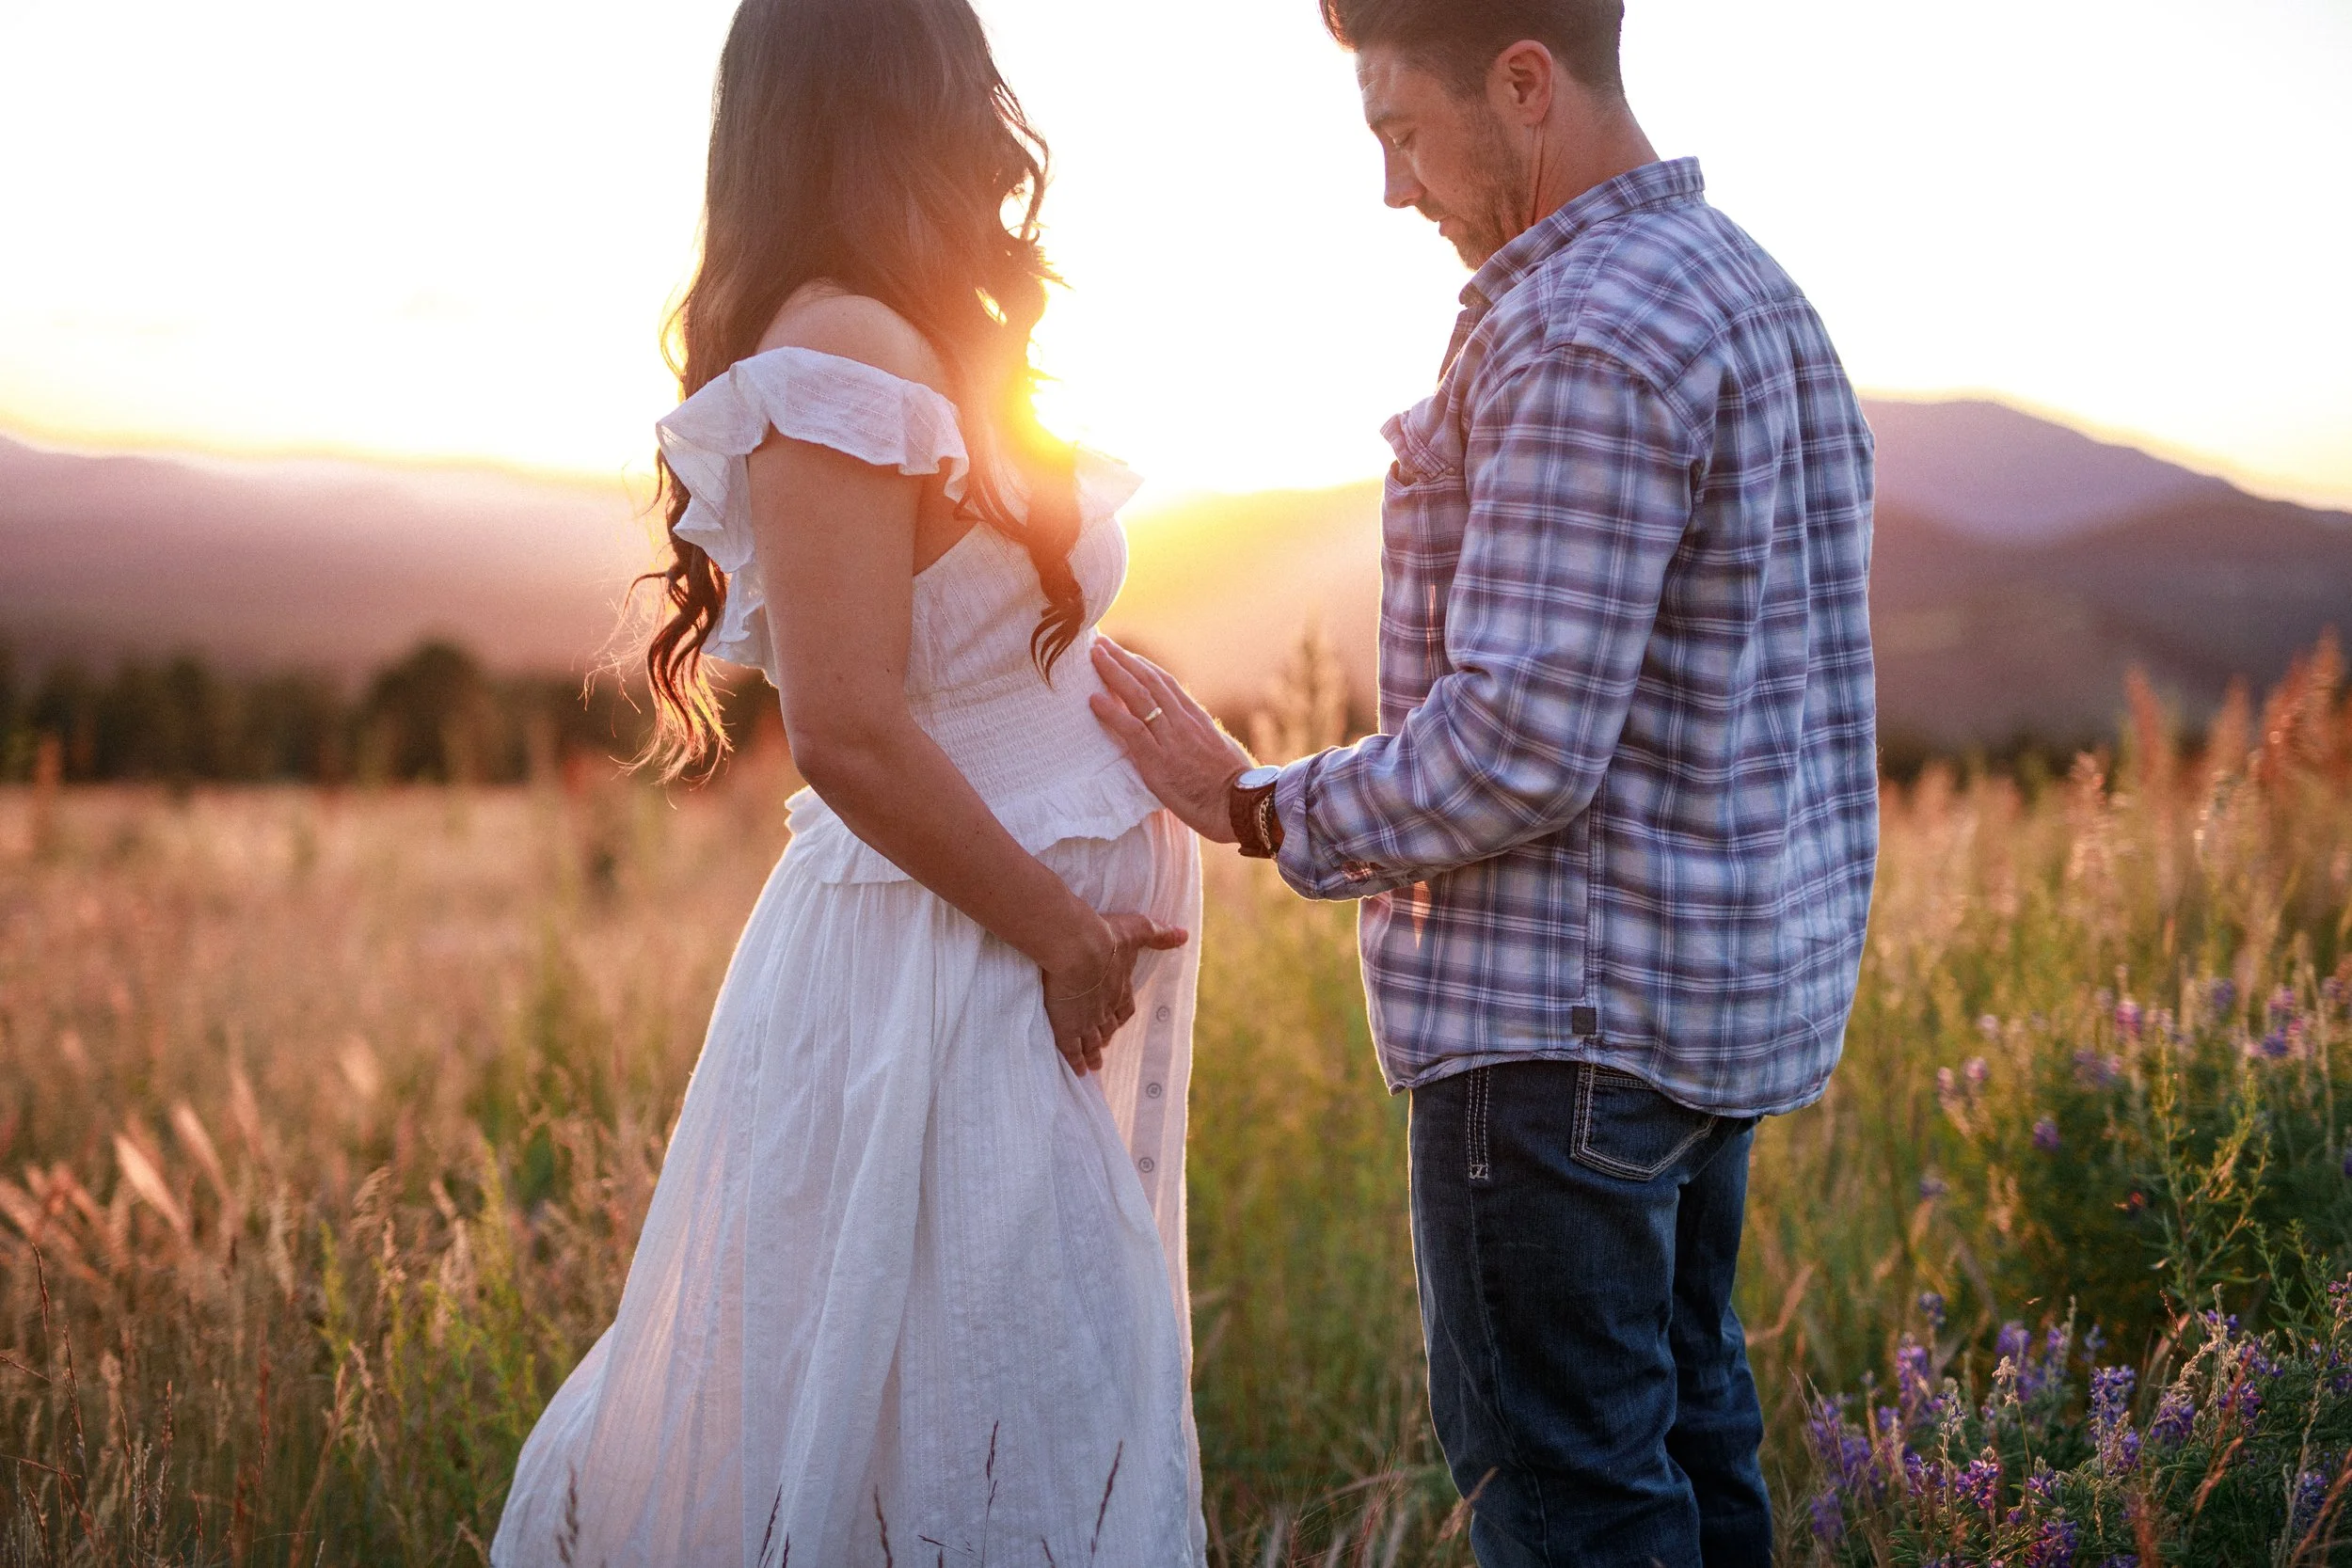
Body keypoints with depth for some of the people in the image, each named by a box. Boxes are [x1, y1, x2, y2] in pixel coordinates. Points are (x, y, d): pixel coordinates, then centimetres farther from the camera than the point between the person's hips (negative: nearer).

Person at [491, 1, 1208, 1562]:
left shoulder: (909, 348, 12)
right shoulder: (838, 362, -18)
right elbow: (852, 735, -24)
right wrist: (1061, 931, -14)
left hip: (1021, 962, 10)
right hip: (944, 985, -10)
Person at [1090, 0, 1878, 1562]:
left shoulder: (1587, 341, -20)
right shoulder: (1754, 293, 13)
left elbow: (1514, 749, -24)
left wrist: (1259, 809, -10)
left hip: (1575, 1007, -10)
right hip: (1724, 976, 10)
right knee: (1677, 1418, 19)